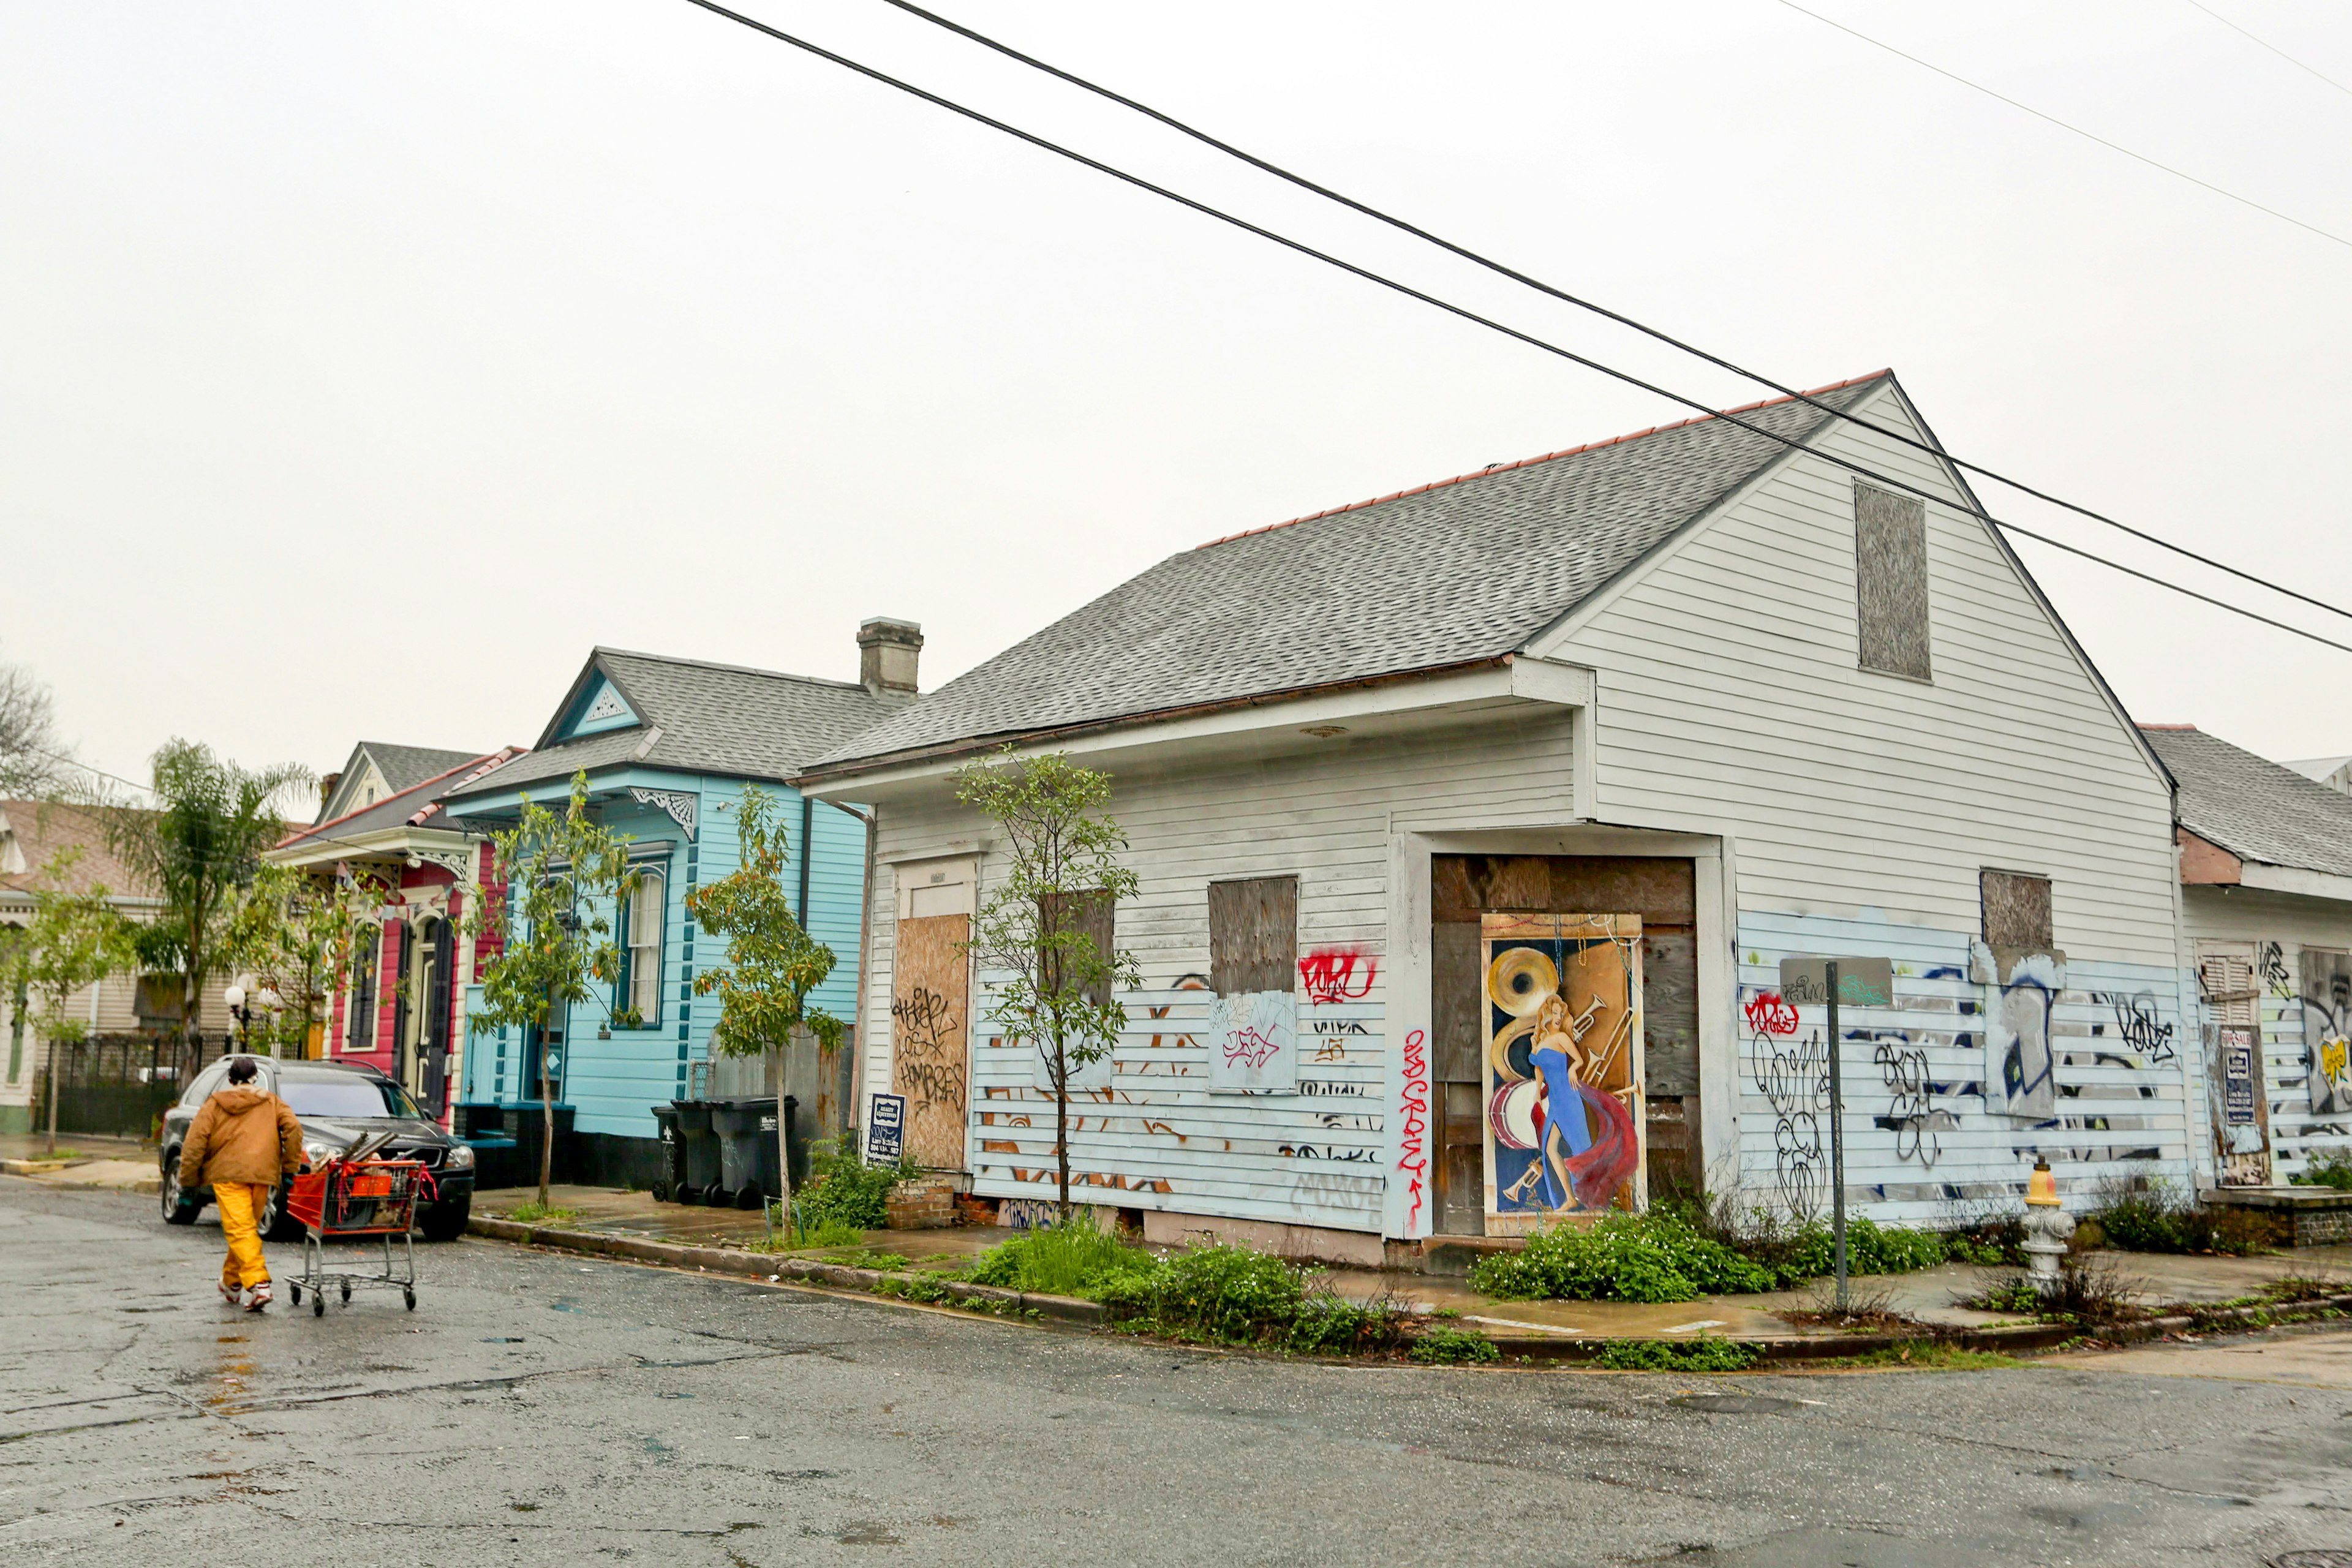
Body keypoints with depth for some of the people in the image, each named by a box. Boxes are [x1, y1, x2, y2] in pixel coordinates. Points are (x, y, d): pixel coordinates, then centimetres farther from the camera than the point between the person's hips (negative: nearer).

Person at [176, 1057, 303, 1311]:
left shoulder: (214, 1105, 12)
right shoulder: (271, 1102, 15)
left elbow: (195, 1142, 3)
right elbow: (293, 1128, 1)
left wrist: (189, 1177, 10)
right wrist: (290, 1166, 5)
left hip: (227, 1175, -3)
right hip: (262, 1174, 3)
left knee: (241, 1231, -11)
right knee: (248, 1229, 18)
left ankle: (258, 1285, -25)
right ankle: (232, 1283, 28)